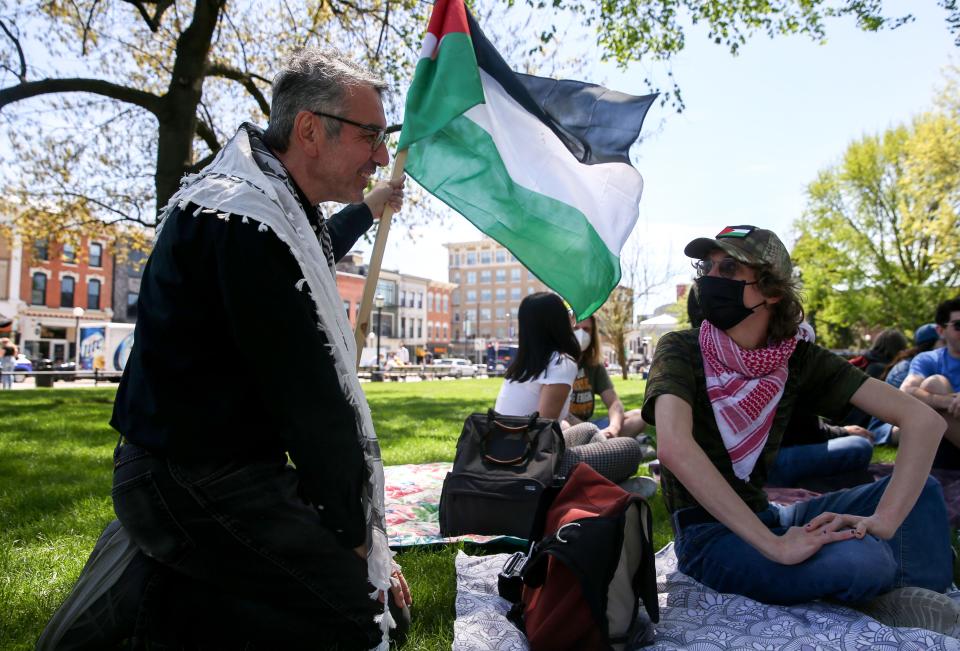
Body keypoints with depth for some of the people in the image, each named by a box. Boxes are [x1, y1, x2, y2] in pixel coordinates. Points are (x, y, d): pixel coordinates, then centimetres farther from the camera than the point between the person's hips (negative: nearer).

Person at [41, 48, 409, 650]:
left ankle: (158, 571, 11)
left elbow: (309, 266, 34)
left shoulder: (273, 204, 9)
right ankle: (148, 600, -3)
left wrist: (367, 209, 45)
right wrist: (357, 535, -14)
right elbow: (306, 401, -23)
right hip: (193, 483, -10)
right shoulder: (246, 222, -24)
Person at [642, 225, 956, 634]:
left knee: (923, 489, 1)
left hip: (762, 516, 6)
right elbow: (675, 448, -34)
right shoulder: (681, 351, -15)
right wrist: (775, 546, -34)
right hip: (708, 535, -5)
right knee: (864, 561, -28)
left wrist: (883, 522, -22)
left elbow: (923, 420, -8)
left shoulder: (799, 358, -3)